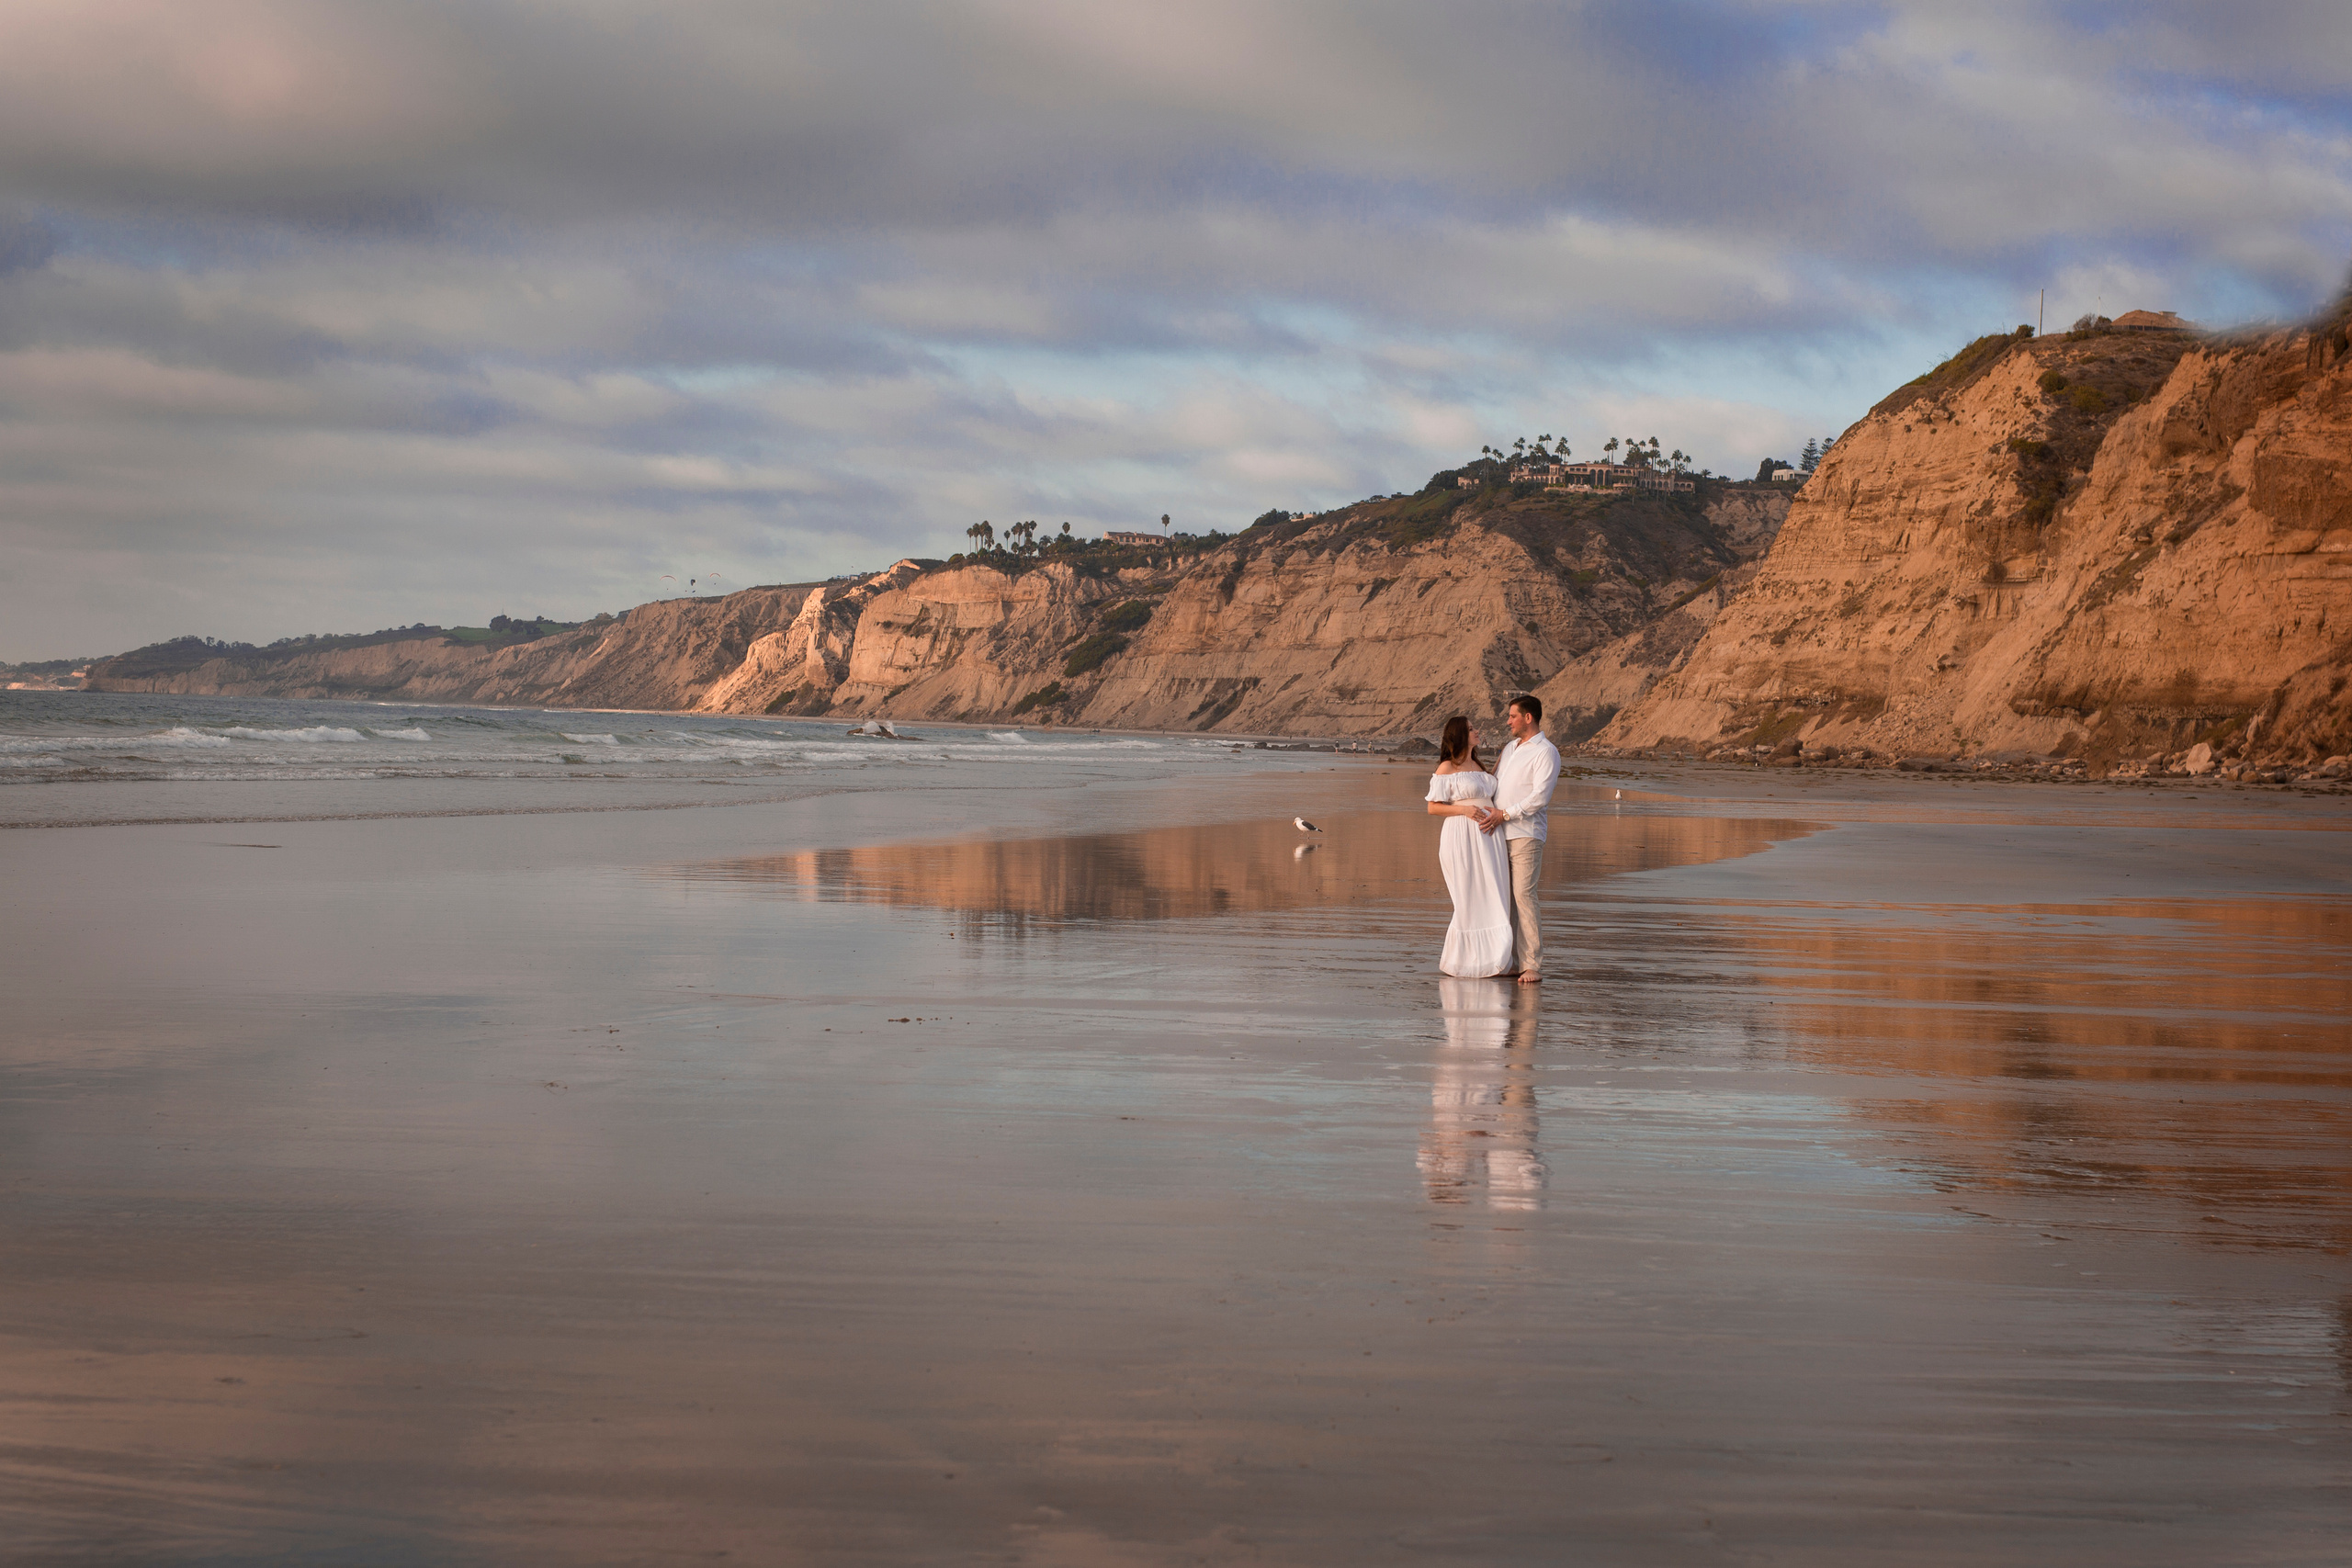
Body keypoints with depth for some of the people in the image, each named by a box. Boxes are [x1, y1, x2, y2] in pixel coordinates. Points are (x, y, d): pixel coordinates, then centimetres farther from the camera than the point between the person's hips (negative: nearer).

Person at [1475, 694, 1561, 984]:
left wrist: (1504, 814, -16)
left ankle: (1532, 966, -12)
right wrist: (1491, 814, 1)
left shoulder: (1546, 752, -6)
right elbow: (1495, 784, 21)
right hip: (1500, 834, 8)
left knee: (1523, 896, -13)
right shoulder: (1510, 749, 19)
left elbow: (1539, 797, -14)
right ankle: (1512, 960, 8)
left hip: (1526, 835, -8)